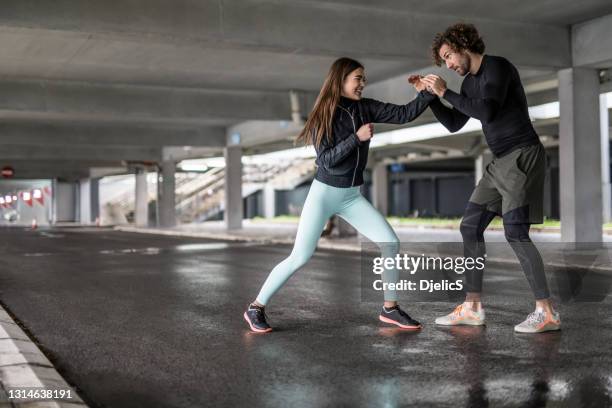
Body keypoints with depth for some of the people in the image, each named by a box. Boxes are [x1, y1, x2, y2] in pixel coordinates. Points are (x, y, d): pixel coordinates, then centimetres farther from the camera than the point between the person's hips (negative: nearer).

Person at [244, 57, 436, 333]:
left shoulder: (365, 108, -1)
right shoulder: (323, 115, -13)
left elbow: (404, 114, -7)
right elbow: (327, 160, -20)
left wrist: (428, 93, -19)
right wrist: (357, 138, -26)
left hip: (352, 196, 5)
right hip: (324, 193, -5)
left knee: (391, 243, -5)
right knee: (300, 258, -8)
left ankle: (390, 308, 9)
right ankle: (256, 309, 5)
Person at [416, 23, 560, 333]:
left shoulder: (497, 66, -10)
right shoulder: (470, 82, 15)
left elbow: (487, 112, -23)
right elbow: (454, 124, 20)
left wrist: (445, 92, -15)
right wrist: (429, 94, 9)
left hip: (522, 156, -9)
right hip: (501, 162, 9)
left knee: (515, 232, -16)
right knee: (470, 226, 5)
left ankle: (546, 312, -10)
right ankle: (472, 307, 8)